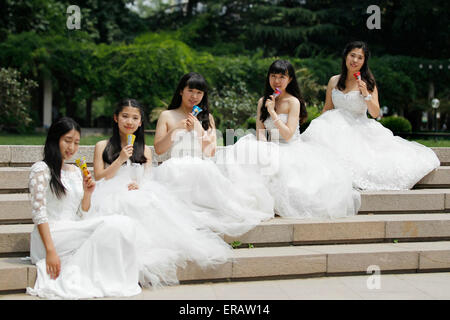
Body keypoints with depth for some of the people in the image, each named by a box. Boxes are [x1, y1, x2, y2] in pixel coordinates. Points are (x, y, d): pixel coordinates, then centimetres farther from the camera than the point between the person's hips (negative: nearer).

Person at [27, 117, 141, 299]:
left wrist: (87, 194, -1)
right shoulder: (41, 169, -2)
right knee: (112, 225, -25)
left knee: (125, 224, -20)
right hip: (50, 235, -6)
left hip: (75, 233, 6)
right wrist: (50, 250, -21)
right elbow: (39, 213, -11)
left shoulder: (75, 171, 19)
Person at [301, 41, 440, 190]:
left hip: (360, 128, -2)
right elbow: (327, 109, 17)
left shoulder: (368, 83, 2)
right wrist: (319, 126, 4)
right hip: (336, 126, 2)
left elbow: (375, 113, -2)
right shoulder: (334, 81, 9)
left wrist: (365, 94, -14)